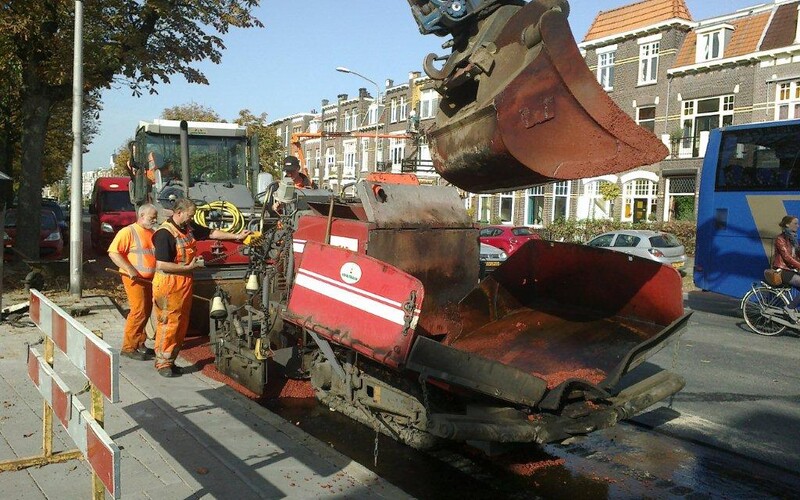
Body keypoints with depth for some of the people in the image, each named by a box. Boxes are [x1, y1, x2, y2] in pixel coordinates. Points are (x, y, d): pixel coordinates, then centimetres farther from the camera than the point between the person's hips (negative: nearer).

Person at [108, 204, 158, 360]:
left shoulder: (153, 233, 13)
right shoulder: (128, 231, -9)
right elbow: (113, 252, -16)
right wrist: (129, 269, -23)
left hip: (149, 279, 8)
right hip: (135, 278, -8)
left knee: (146, 311, 12)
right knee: (139, 311, -11)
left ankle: (139, 343, 24)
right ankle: (128, 347, -2)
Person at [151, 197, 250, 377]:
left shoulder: (189, 227, 7)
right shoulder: (164, 233, -18)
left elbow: (211, 233, 18)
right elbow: (162, 265, -22)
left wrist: (237, 236, 16)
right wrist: (189, 267, -17)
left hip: (185, 282, 9)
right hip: (168, 284, -8)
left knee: (182, 323, 12)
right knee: (168, 323, -3)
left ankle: (171, 359, 21)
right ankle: (163, 363, 8)